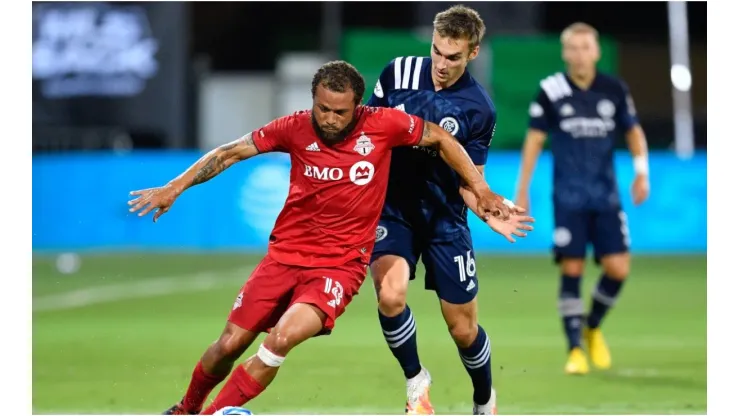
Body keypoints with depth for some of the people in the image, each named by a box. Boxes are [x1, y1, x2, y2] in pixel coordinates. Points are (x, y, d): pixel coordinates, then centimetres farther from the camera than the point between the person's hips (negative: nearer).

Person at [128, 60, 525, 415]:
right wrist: (175, 188, -4)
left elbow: (442, 138, 4)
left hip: (340, 264, -2)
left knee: (283, 337, -27)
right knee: (229, 344, 0)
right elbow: (231, 152, 1)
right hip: (286, 253, 2)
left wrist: (481, 190, 3)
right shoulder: (296, 128, -7)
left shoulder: (382, 125, -10)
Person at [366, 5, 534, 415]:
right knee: (390, 295, -26)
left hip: (445, 218, 0)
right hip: (391, 208, 1)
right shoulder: (399, 72, -8)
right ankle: (416, 382, 0)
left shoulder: (479, 109, -12)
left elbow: (470, 182, -5)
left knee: (463, 328, 4)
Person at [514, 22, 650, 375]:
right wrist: (523, 190, 2)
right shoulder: (551, 91, -4)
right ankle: (575, 349, 4)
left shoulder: (614, 90, 2)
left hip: (606, 196, 2)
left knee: (618, 268, -6)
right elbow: (534, 140, 3)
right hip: (568, 197, -2)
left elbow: (633, 132, 14)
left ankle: (593, 328, 21)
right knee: (571, 270, -6)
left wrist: (642, 171, 0)